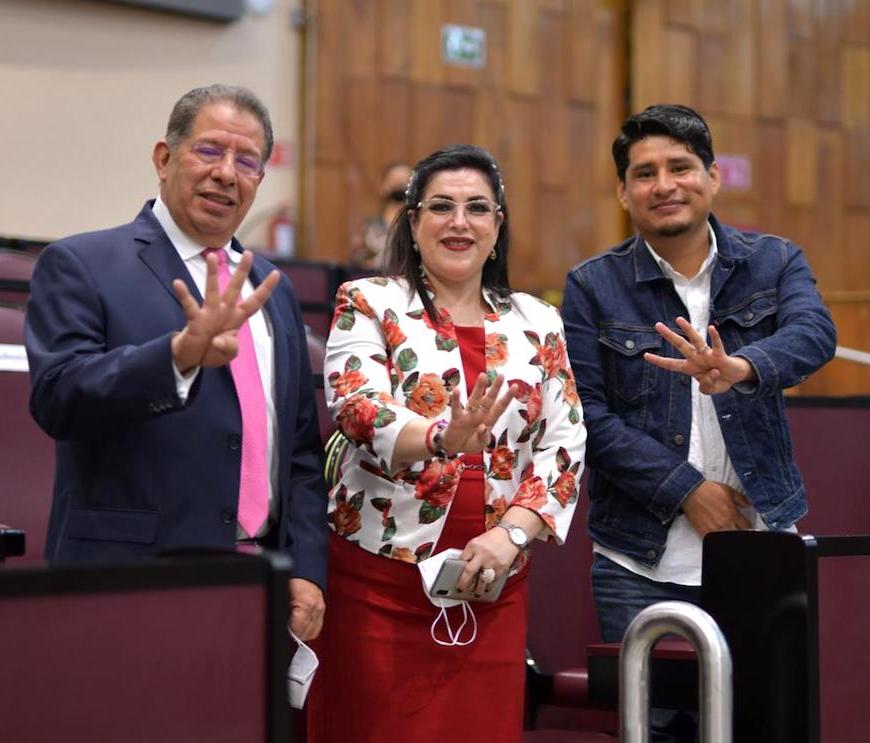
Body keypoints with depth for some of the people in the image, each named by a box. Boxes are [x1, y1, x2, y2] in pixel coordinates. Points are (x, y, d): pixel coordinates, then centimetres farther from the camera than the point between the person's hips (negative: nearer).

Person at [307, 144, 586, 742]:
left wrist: (511, 534, -10)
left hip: (492, 585, 3)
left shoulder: (537, 323, 11)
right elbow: (359, 411, -15)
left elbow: (565, 447, 6)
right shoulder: (368, 305, 1)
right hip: (380, 581, -3)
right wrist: (443, 438, -35)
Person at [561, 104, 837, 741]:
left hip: (761, 551, 1)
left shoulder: (773, 263, 5)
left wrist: (742, 369, -38)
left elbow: (814, 333, -16)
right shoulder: (594, 287, 1)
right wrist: (686, 489, -15)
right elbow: (586, 414, -7)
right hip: (642, 566, -1)